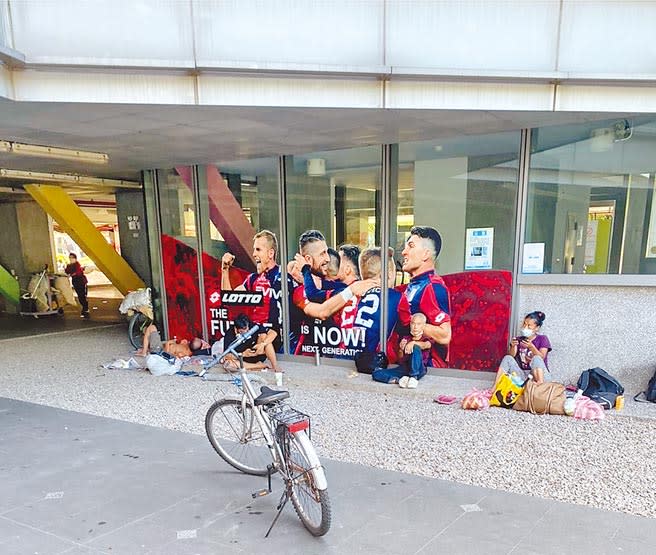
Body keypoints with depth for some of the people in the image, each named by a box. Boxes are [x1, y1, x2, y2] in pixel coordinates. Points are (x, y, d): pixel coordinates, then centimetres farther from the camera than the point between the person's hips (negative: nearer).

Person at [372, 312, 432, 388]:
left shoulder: (426, 339, 10)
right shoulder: (406, 339, 18)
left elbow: (426, 345, -17)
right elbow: (400, 359, 12)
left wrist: (413, 343, -37)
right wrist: (401, 349, -10)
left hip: (418, 370, -3)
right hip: (403, 368, 3)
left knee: (415, 348, -33)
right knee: (376, 374, -16)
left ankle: (414, 378, -28)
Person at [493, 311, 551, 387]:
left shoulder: (542, 339, 3)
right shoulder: (519, 339, 10)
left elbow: (541, 358, -12)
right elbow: (511, 356, -2)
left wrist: (531, 347, -30)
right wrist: (513, 346, -22)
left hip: (537, 374, -3)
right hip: (521, 374, 3)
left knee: (537, 358, -28)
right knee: (507, 358, -18)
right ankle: (495, 387, -26)